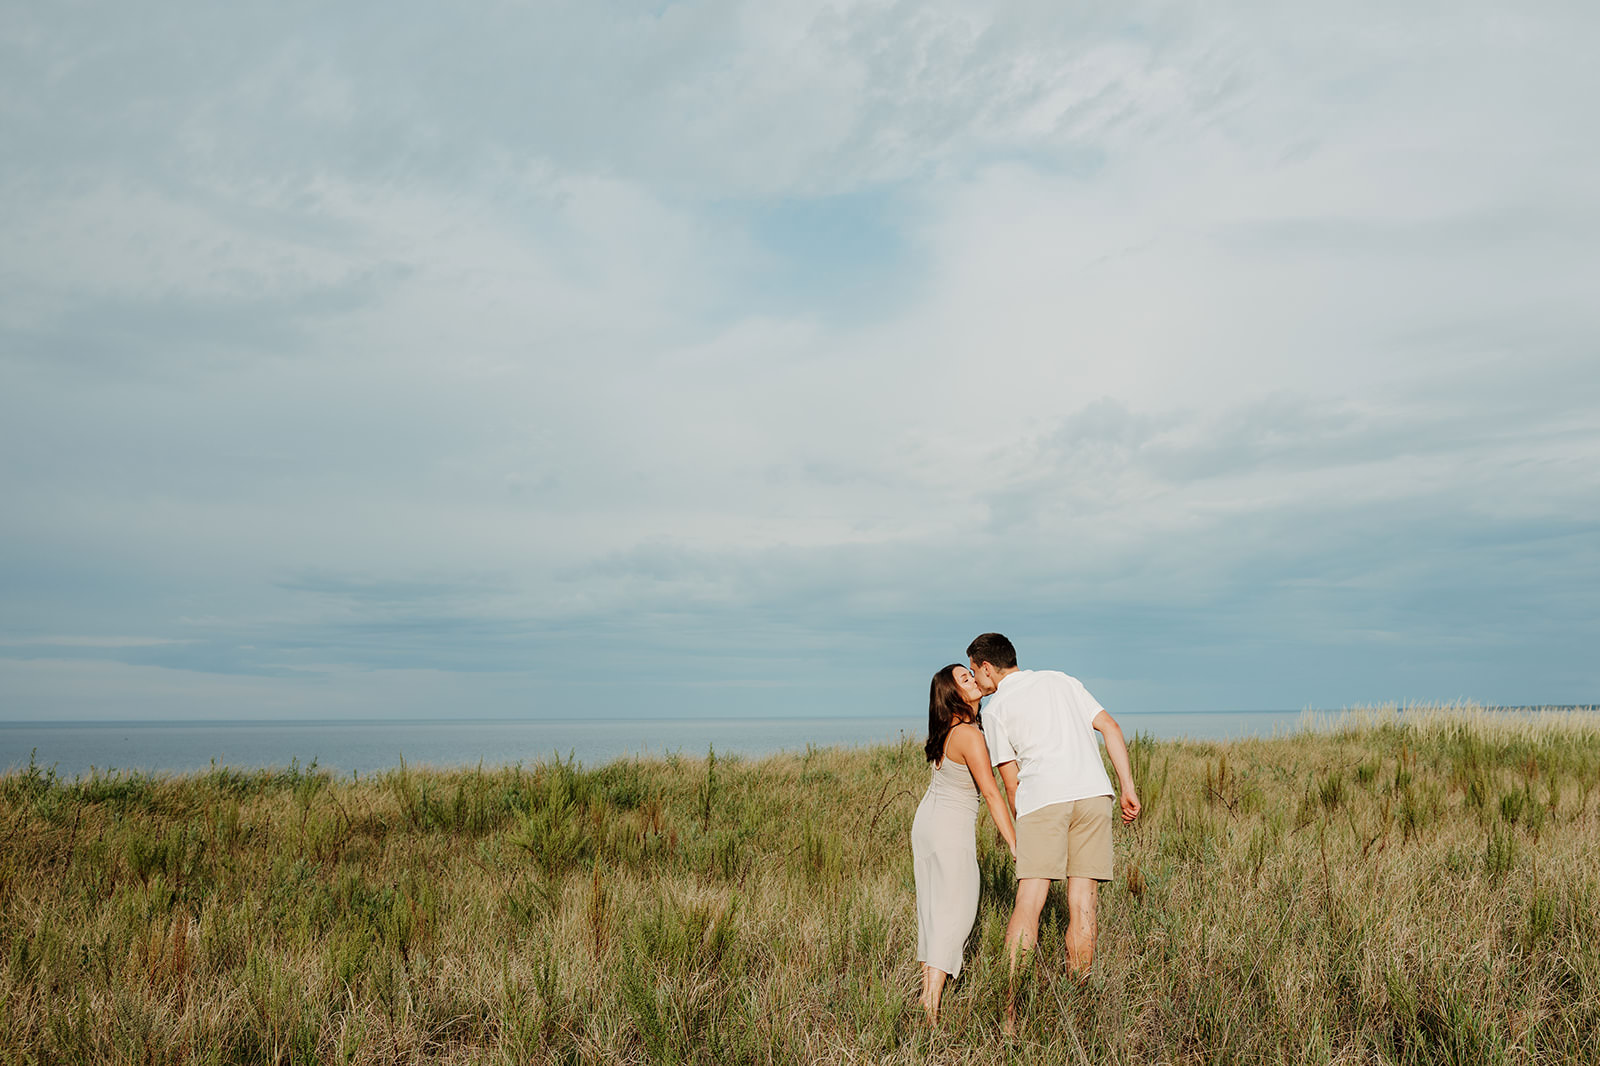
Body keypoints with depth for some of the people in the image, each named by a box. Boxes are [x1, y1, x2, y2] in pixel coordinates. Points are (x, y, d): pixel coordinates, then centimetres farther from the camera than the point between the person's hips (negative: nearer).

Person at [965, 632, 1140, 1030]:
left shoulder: (995, 709, 12)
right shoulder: (1061, 680, 24)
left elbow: (1012, 782, 10)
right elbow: (1110, 727, 13)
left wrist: (1021, 832, 20)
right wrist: (1128, 788, 11)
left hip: (1041, 798, -3)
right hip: (1093, 791, 3)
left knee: (1028, 905, -5)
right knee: (1082, 906, 5)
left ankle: (1010, 1013, -9)